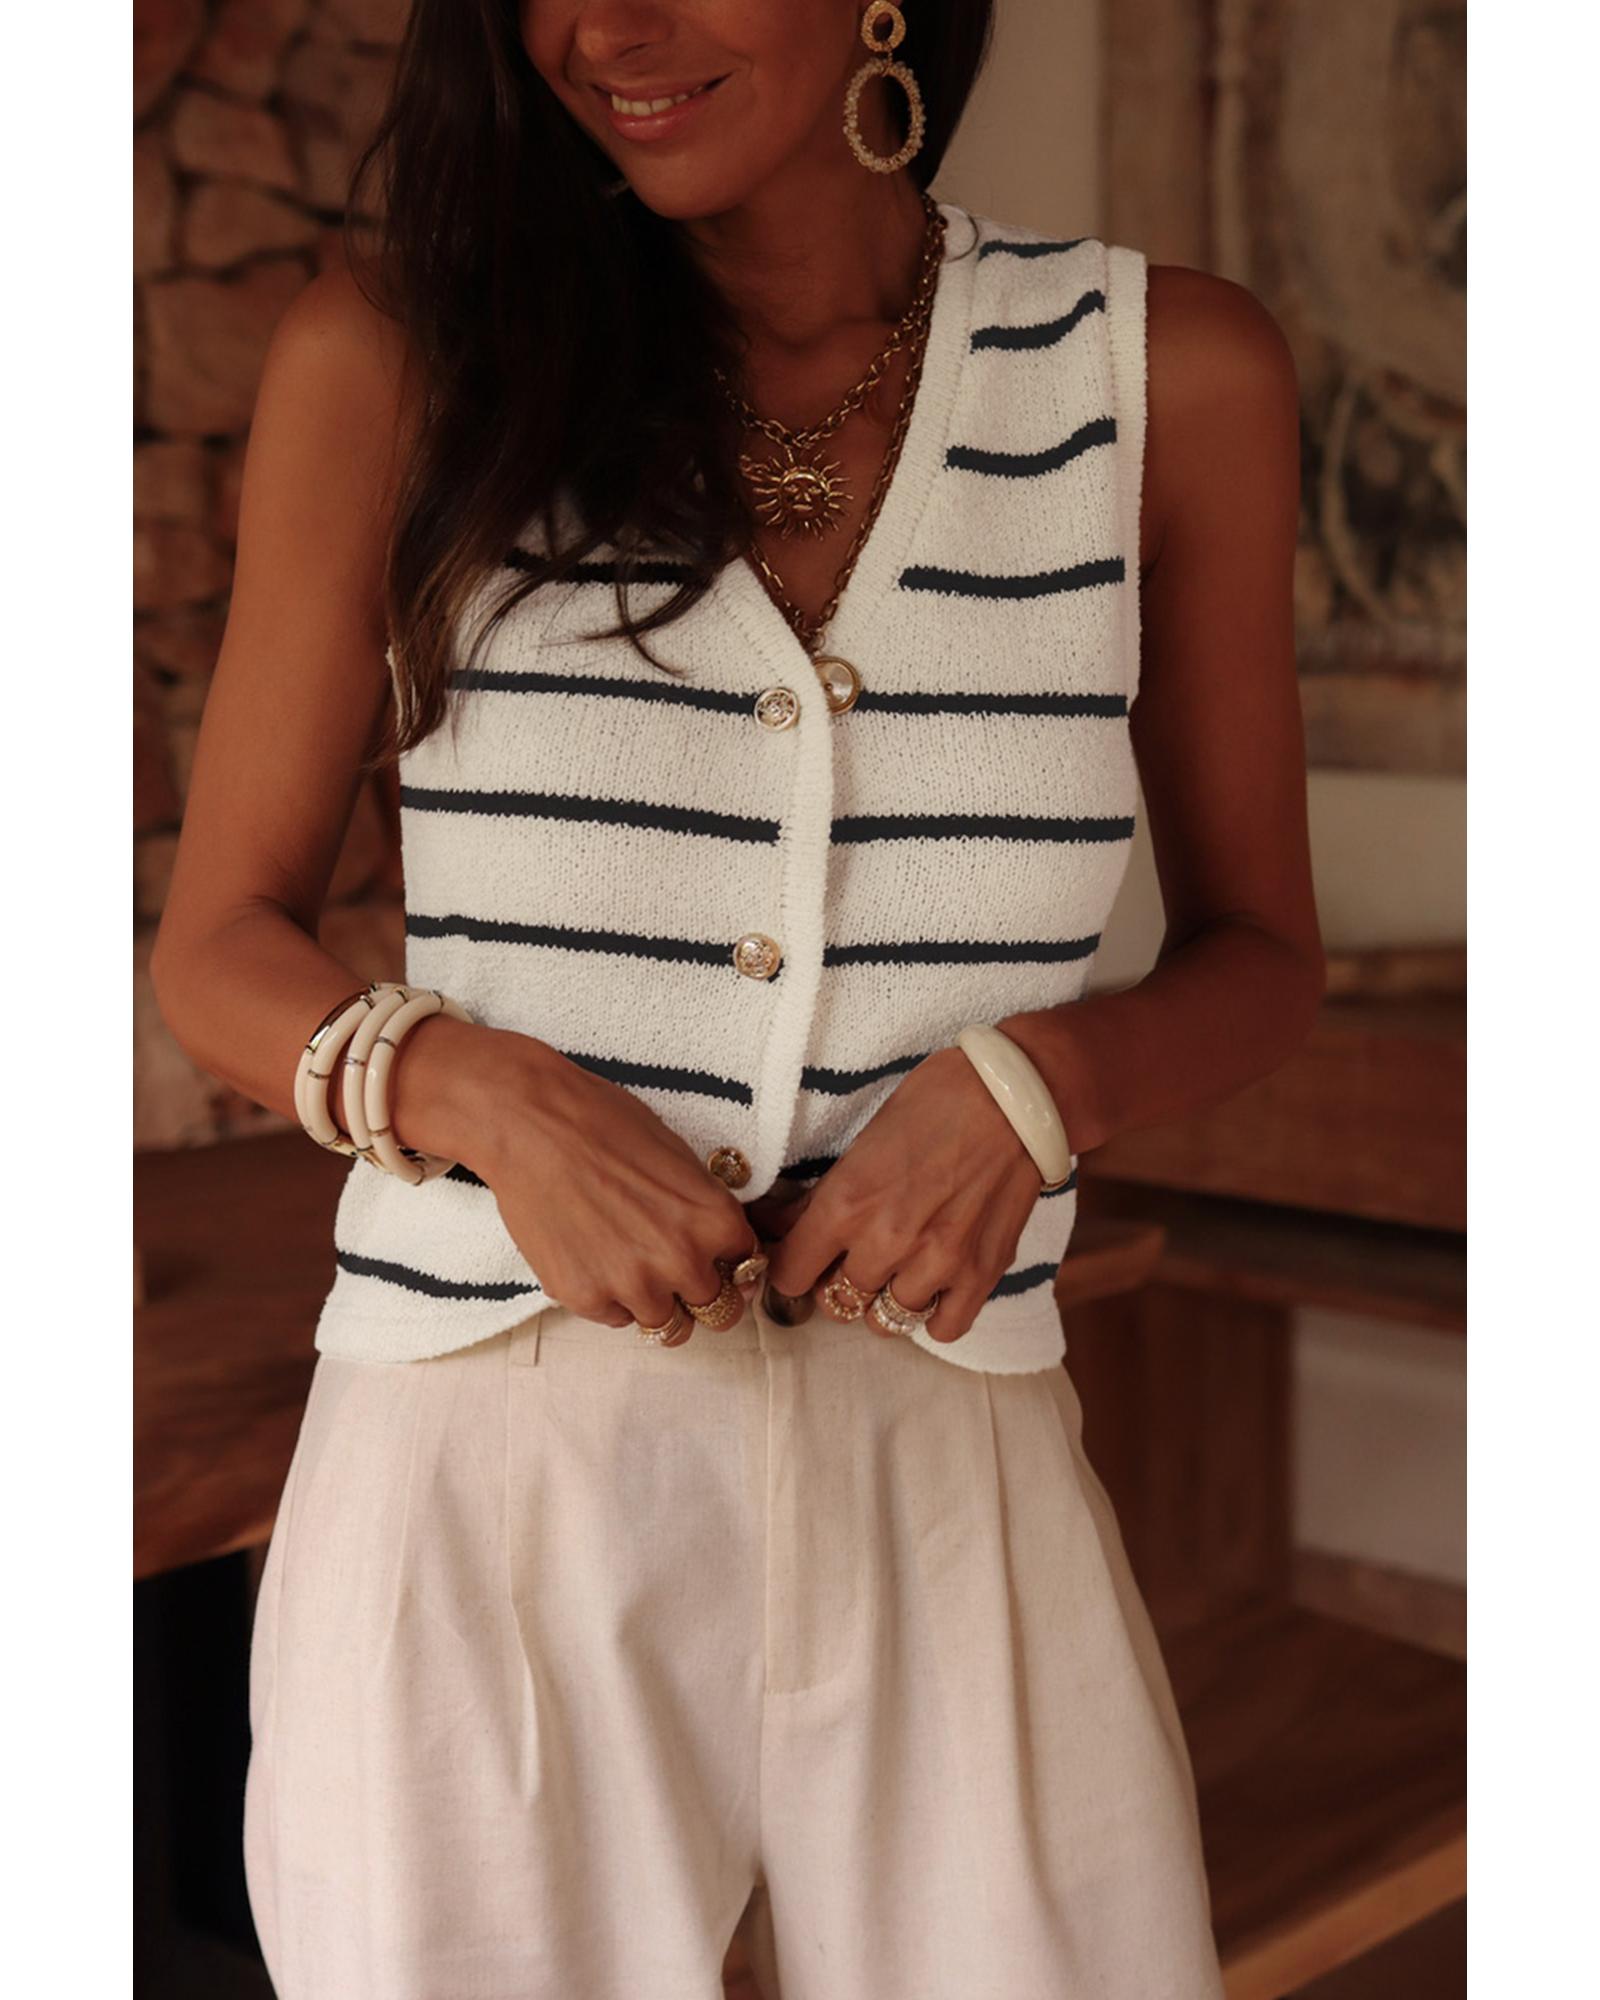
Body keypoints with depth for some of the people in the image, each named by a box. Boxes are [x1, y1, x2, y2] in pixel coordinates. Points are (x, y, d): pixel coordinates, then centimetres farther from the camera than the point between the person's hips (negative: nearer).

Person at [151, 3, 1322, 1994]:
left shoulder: (1169, 374, 2)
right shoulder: (393, 355, -1)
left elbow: (1255, 949, 11)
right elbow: (222, 946, 6)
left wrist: (1037, 1076, -10)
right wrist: (474, 1090, -15)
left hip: (948, 1504, 1)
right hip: (473, 1485, -1)